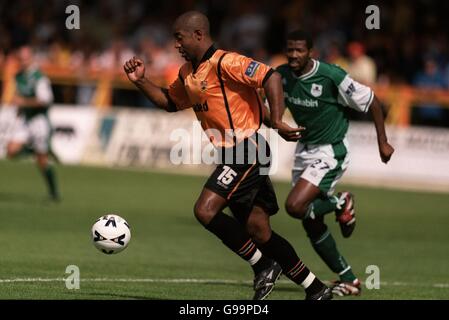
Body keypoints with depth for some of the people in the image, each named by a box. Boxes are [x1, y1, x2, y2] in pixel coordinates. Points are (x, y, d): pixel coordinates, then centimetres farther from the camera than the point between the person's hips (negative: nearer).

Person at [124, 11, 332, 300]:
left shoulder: (224, 63, -15)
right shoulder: (188, 73, 14)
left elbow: (271, 77, -22)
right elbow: (169, 102, 28)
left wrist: (277, 121, -28)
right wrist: (141, 81, 14)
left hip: (247, 150, -9)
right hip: (232, 155, 9)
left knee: (205, 210, -18)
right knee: (259, 231, 7)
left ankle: (263, 265, -5)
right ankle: (316, 289, 15)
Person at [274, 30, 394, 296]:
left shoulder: (332, 76, -20)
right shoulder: (282, 75, -4)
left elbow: (373, 102, -10)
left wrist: (383, 143, -6)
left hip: (331, 152, -7)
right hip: (305, 149, 7)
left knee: (295, 207, -24)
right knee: (312, 223, 7)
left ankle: (341, 204, 5)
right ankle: (349, 280, 20)